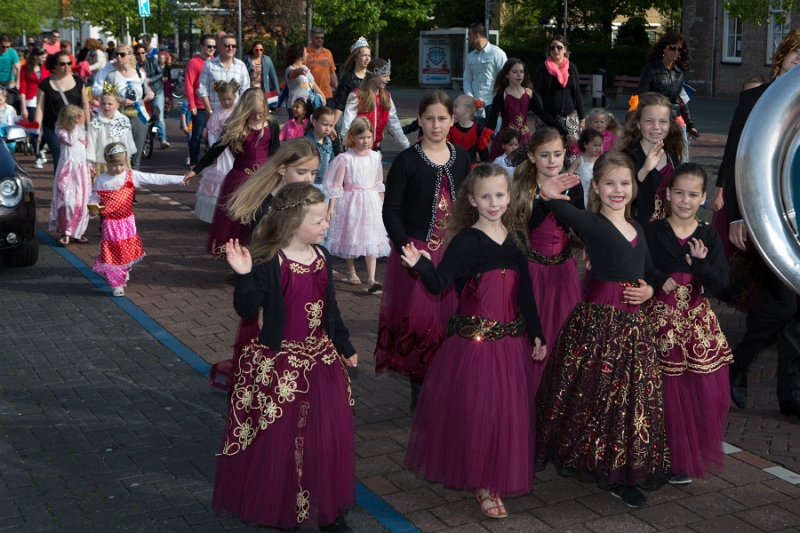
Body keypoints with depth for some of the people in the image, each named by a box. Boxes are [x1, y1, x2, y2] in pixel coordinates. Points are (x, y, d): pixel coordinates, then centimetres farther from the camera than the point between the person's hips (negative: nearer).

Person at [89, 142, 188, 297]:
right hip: (110, 224, -2)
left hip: (127, 222, 2)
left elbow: (154, 179, -8)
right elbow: (94, 198, 3)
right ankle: (117, 284, 9)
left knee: (127, 252, 14)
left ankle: (124, 273, 38)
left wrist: (179, 179, -13)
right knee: (113, 254, 1)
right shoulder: (101, 180, -5)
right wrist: (93, 209, -21)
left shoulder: (132, 176, -4)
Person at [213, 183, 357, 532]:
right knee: (276, 438, 5)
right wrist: (245, 276, -37)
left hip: (322, 359, 7)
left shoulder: (322, 257, 4)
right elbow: (247, 310, -21)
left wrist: (345, 346, 22)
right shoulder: (269, 262, -17)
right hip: (277, 364, -6)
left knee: (330, 435, 12)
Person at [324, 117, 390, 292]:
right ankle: (350, 272, 32)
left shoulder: (375, 157, 3)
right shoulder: (345, 159, -9)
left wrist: (383, 203, 17)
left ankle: (371, 280, -9)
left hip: (371, 202, 2)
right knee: (351, 237, 12)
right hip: (351, 201, -2)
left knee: (371, 240, -5)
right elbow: (336, 184, -8)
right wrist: (331, 207, -11)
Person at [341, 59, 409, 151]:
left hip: (376, 147, 6)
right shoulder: (356, 97, -11)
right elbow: (347, 126, -15)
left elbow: (394, 124, 8)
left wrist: (407, 146, 4)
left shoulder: (386, 96, 7)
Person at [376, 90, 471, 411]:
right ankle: (420, 396, 14)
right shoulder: (407, 161, -6)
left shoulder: (461, 157, 8)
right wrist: (407, 249, -17)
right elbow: (391, 211, -7)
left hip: (454, 252, 4)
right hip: (417, 252, -4)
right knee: (418, 324, 1)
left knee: (451, 320, 7)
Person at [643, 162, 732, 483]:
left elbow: (720, 283, -3)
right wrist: (659, 280, -19)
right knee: (666, 392, -1)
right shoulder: (651, 232, -2)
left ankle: (697, 454, 25)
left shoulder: (709, 237, 4)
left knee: (705, 392, 2)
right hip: (660, 320, -2)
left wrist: (700, 263, -19)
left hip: (698, 322, 3)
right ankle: (672, 460, 17)